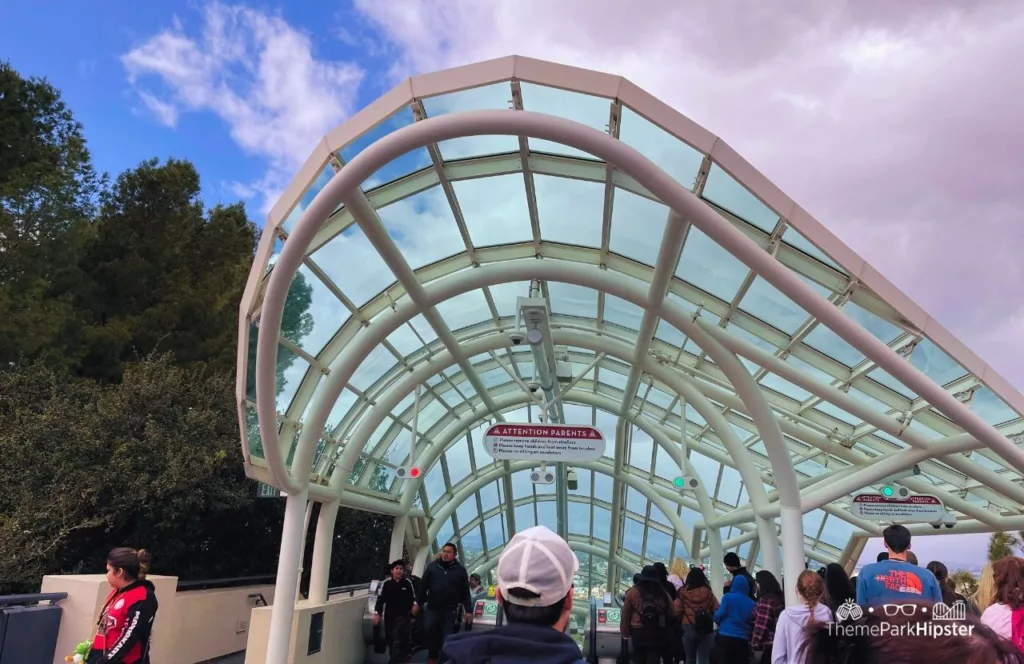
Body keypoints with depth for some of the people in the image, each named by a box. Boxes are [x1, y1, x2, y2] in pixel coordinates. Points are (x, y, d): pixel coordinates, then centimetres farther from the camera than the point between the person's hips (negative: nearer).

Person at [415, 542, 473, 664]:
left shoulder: (460, 570, 1)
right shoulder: (432, 566, 2)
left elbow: (465, 592, 1)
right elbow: (423, 586, 5)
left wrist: (468, 610, -2)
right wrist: (418, 603, 3)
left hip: (450, 610, -1)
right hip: (432, 608, 1)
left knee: (447, 637, 2)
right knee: (429, 633, 2)